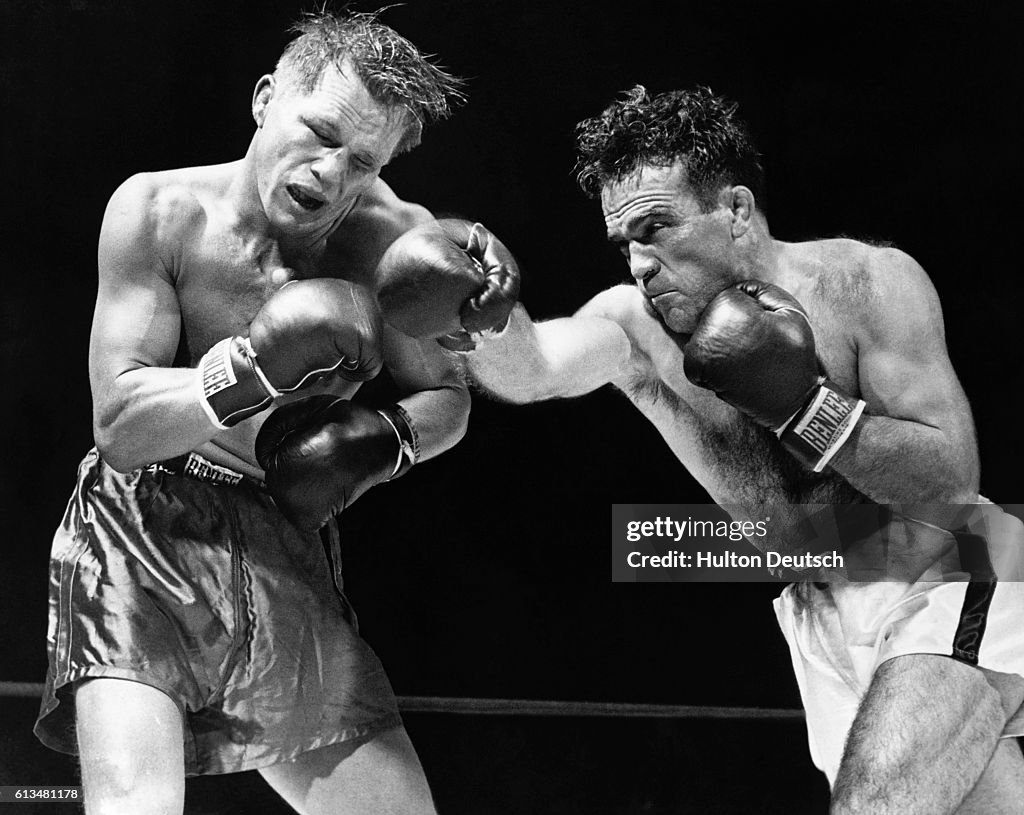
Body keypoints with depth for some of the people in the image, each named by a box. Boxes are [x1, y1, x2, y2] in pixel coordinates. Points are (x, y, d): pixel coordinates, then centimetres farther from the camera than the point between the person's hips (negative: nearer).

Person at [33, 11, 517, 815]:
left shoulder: (392, 241, -7)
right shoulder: (159, 210, -11)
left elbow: (448, 399, 9)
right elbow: (120, 427, -16)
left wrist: (381, 441, -13)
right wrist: (260, 366, -30)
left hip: (288, 563, 4)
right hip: (140, 549, -3)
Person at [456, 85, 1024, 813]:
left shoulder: (866, 282, -16)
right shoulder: (635, 324, -6)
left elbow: (955, 487, -19)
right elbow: (525, 370, -27)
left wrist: (803, 406, -27)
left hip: (943, 588, -5)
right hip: (824, 621, 5)